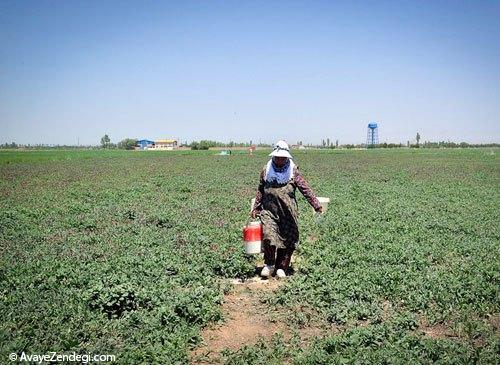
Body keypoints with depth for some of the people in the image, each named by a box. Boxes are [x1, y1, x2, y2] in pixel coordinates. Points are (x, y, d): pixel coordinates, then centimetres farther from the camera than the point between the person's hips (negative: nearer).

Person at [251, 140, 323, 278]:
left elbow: (305, 189, -4)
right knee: (268, 236, -17)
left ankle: (281, 268, 22)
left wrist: (316, 205, -10)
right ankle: (269, 264, 4)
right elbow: (260, 191, 17)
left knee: (288, 241, 4)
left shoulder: (293, 171, 0)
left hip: (288, 212, 0)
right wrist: (255, 208, 18)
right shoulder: (266, 171, 6)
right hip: (269, 211, 0)